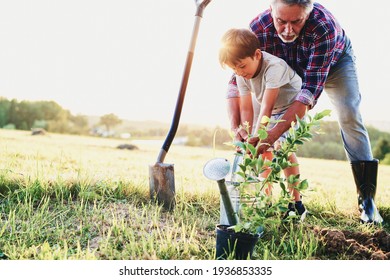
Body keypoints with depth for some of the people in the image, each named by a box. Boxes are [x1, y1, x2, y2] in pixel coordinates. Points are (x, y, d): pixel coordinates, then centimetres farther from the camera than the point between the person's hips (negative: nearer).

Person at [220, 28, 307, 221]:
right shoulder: (242, 75, -14)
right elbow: (246, 107, -14)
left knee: (282, 145, -24)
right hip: (270, 113, 7)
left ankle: (296, 204, -16)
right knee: (263, 149, 3)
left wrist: (256, 135, -43)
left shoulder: (274, 66, -35)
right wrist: (247, 136, -23)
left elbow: (267, 105, -39)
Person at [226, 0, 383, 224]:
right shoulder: (259, 28, -35)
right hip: (293, 70, 3)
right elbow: (237, 80, -32)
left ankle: (367, 199, -14)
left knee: (349, 116, -21)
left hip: (335, 61, -3)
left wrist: (273, 134, -56)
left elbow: (311, 89, -47)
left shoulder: (324, 26, -44)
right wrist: (236, 127, -46)